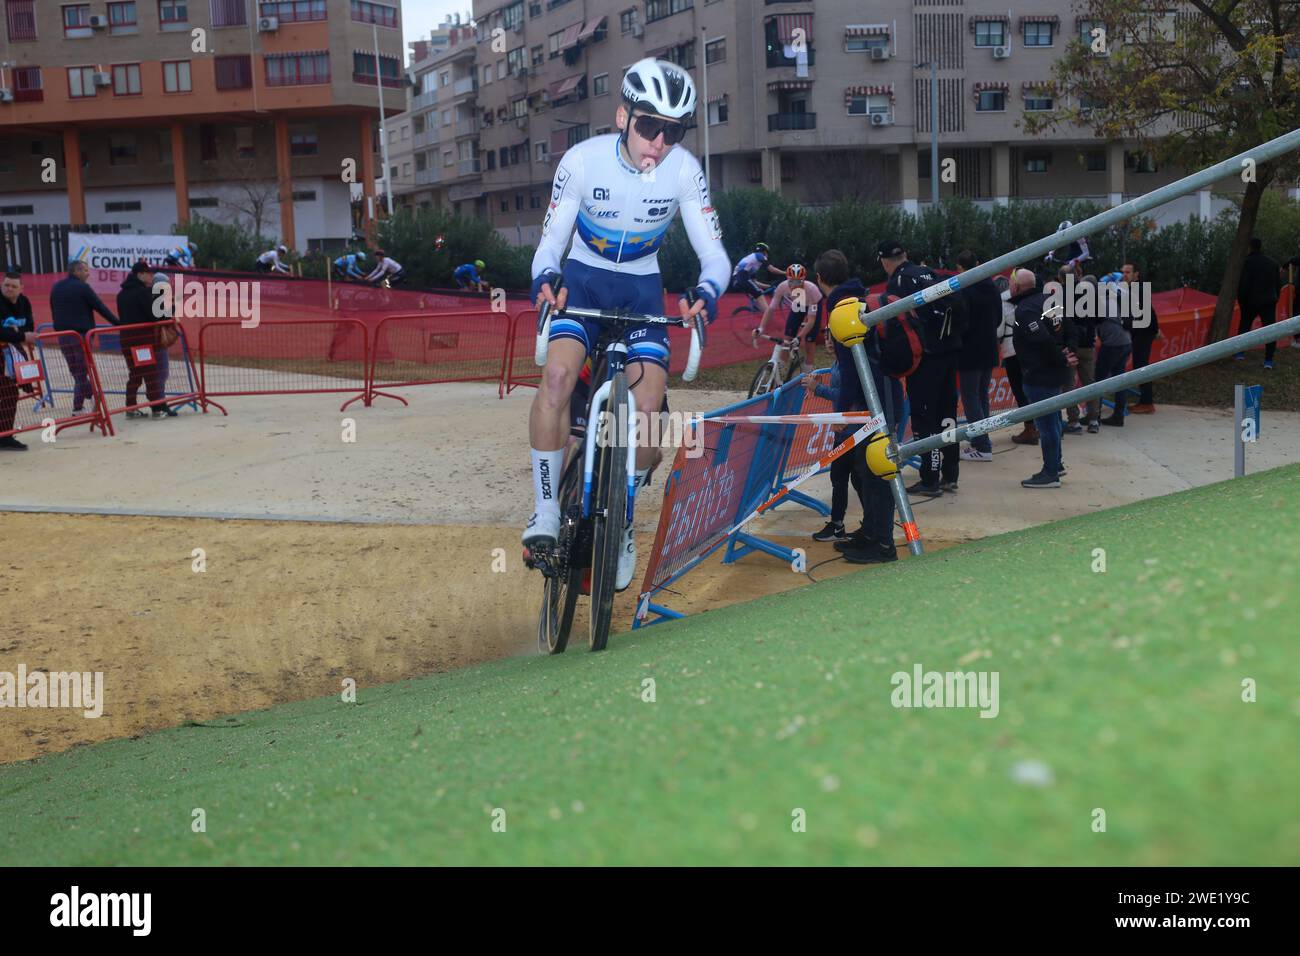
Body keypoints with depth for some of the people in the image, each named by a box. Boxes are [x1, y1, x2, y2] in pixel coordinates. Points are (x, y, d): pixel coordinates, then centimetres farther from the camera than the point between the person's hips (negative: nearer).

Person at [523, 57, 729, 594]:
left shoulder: (684, 170, -18)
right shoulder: (583, 160, -20)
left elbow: (714, 254, -16)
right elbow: (550, 242, -15)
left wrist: (706, 295, -38)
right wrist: (544, 280, -38)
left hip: (642, 288, 1)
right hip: (583, 278, -1)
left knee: (648, 407, -18)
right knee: (558, 372, -30)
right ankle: (545, 510, -15)